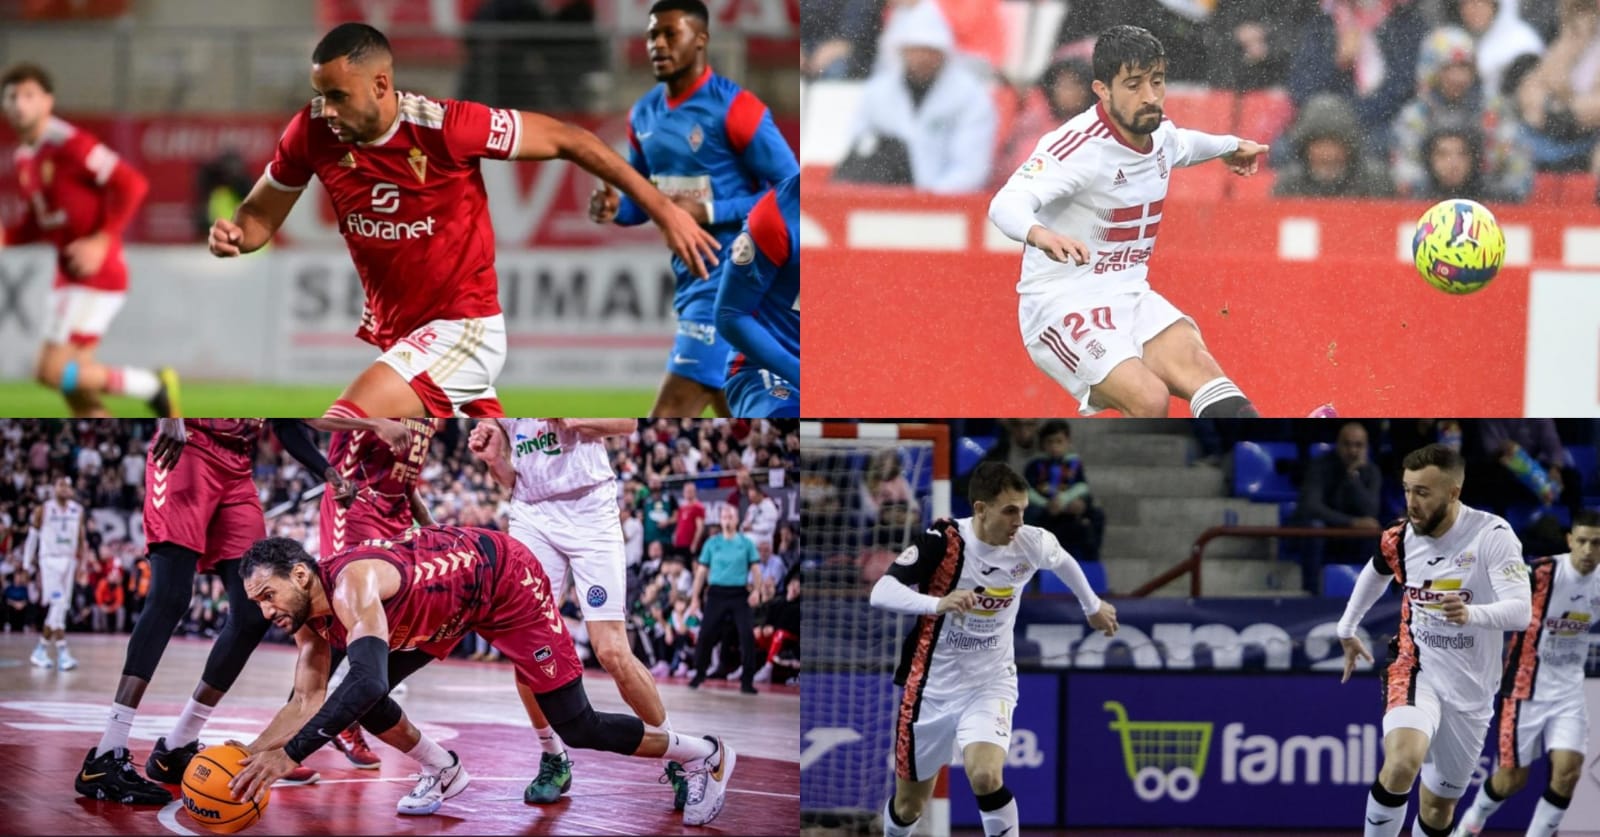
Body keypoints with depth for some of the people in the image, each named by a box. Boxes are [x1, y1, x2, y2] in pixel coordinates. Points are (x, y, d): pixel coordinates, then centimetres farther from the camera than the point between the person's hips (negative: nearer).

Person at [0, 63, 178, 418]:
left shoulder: (69, 144, -16)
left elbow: (132, 184, -19)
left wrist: (102, 241, -24)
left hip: (97, 277, -9)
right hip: (68, 278, 9)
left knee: (51, 371, -14)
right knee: (76, 390, 6)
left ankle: (152, 386, 0)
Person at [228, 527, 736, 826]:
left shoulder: (351, 584, -38)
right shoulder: (311, 622, -10)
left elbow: (368, 683, -51)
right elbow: (309, 702, 1)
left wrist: (289, 754, -52)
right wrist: (253, 752, -16)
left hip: (504, 579, -8)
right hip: (452, 609, 8)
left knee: (578, 729, -4)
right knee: (357, 702, -2)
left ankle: (704, 756, 16)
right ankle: (444, 773, 21)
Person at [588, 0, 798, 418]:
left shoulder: (734, 108, -15)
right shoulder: (643, 114, 9)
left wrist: (707, 212, -23)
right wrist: (616, 209, -3)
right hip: (690, 278, 9)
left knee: (669, 416, -15)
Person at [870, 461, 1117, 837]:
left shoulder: (1030, 544, -11)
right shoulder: (942, 541, -22)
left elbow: (1063, 561, 14)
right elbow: (881, 592, -32)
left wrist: (1093, 606, 29)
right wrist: (938, 603, -49)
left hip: (991, 683, 1)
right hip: (933, 687, -1)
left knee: (985, 777, -27)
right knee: (909, 805, 13)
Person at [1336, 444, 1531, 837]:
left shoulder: (1491, 535, -17)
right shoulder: (1399, 538, -4)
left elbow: (1520, 611, -28)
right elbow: (1375, 572, 22)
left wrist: (1472, 614, -48)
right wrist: (1347, 630, 32)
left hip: (1470, 689, 0)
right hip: (1415, 670, 0)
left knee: (1439, 805, 11)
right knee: (1402, 763, -30)